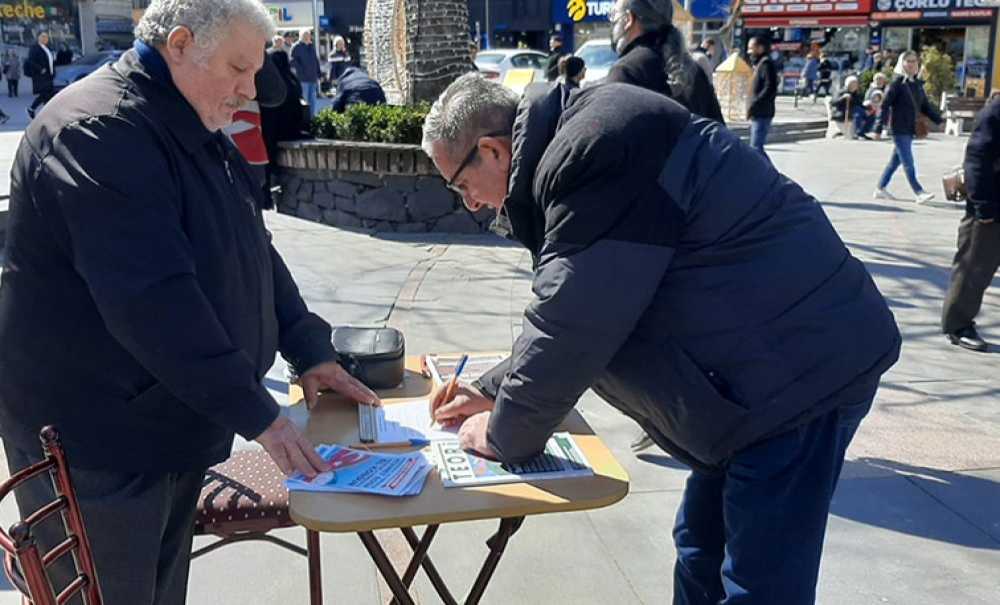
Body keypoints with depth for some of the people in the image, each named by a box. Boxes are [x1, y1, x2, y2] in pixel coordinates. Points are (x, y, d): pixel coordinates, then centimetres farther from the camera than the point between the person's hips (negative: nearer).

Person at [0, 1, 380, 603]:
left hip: (175, 421, 9)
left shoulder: (193, 129, 10)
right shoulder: (99, 135, -22)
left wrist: (310, 350, 4)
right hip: (95, 439, -9)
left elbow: (253, 249, 13)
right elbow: (152, 299, -30)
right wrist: (257, 414, -27)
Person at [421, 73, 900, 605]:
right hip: (772, 364, 11)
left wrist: (505, 433, -7)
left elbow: (569, 326, -21)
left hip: (798, 367, -10)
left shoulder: (589, 156, -22)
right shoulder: (585, 149, 12)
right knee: (702, 551, 20)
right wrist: (495, 391, 15)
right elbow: (562, 311, 19)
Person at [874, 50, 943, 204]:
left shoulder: (917, 84, 12)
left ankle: (880, 189, 23)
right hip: (899, 129, -8)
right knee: (908, 163, -8)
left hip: (910, 129, 8)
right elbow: (884, 106, -12)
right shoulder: (897, 83, -8)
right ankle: (919, 193, -9)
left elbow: (925, 107, 18)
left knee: (895, 161, 13)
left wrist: (940, 121, 10)